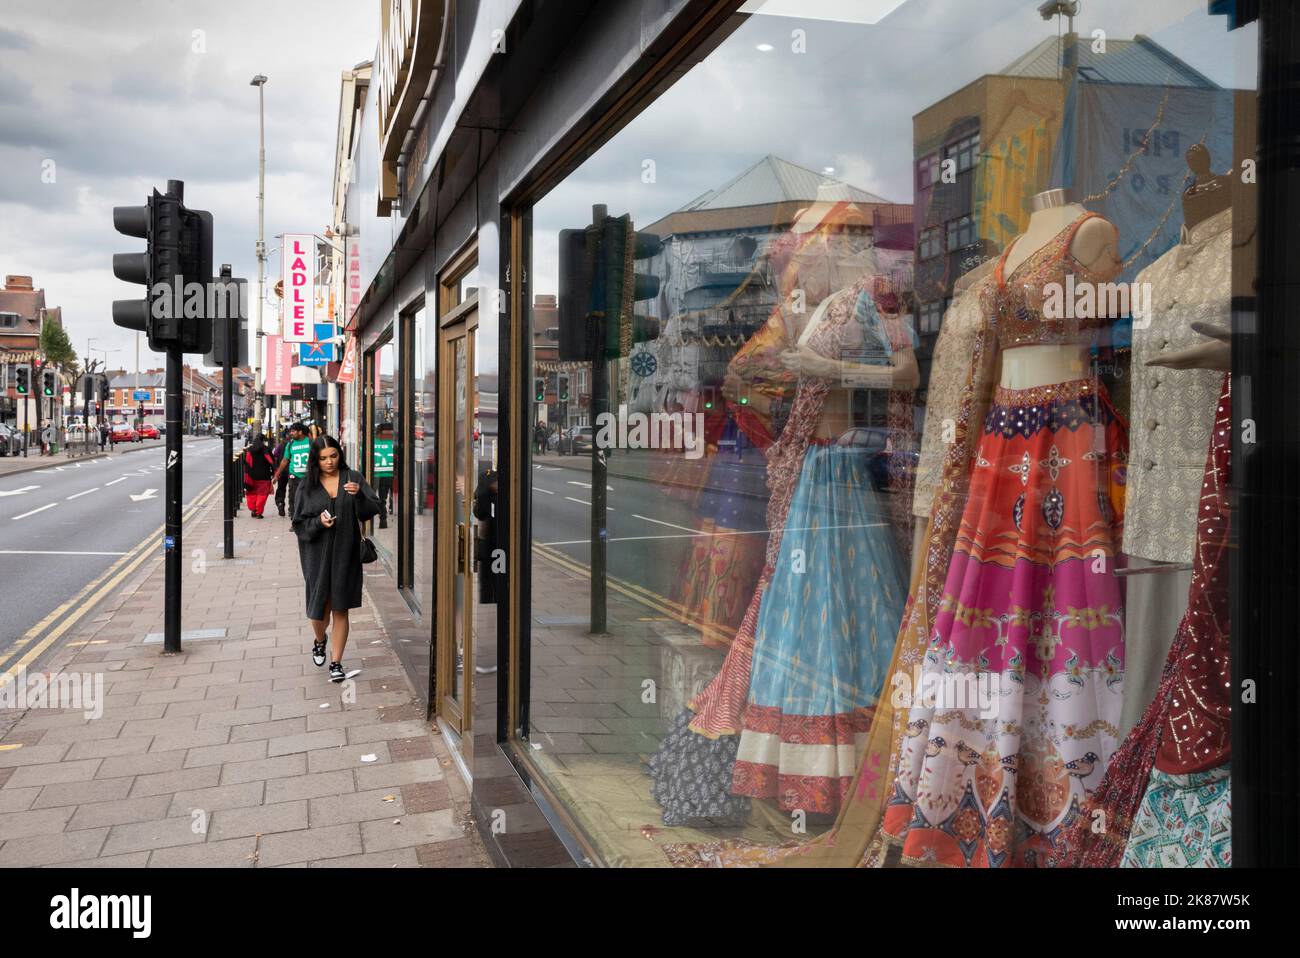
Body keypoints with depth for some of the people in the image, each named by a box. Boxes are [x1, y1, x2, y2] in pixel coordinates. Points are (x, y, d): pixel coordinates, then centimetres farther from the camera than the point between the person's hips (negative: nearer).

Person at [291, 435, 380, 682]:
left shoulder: (352, 478, 0)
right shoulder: (307, 486, 1)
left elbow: (373, 509, -5)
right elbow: (298, 523, 2)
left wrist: (359, 494, -23)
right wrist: (318, 522, -17)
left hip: (346, 553, 0)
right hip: (318, 554, 1)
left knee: (340, 609, 3)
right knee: (318, 608, 6)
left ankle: (336, 662, 14)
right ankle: (320, 641, 40)